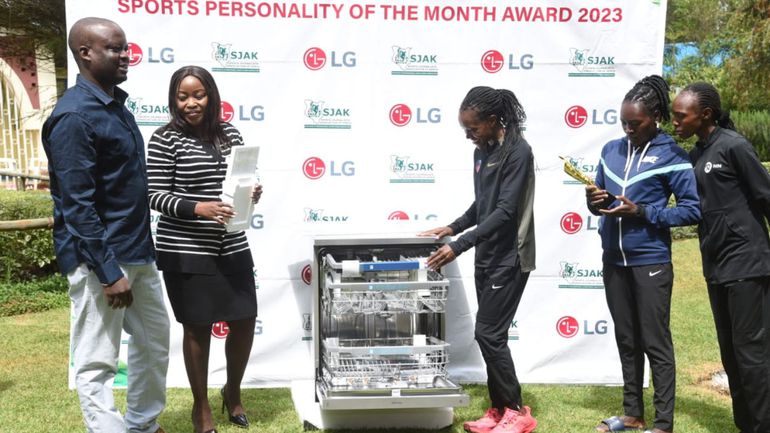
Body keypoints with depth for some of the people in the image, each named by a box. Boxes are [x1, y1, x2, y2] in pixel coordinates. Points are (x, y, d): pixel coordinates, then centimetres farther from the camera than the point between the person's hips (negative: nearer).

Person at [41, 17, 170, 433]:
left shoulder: (116, 105, 11)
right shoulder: (74, 116, -16)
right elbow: (78, 206, -20)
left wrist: (136, 257, 18)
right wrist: (108, 271, -22)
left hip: (138, 253, 10)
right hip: (100, 259, -9)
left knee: (154, 343, 19)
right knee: (97, 361, 2)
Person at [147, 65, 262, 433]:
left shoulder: (230, 134, 8)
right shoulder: (165, 139, -7)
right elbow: (155, 196, -10)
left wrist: (252, 193, -6)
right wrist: (198, 208, -24)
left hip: (233, 247, 5)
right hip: (186, 252, -5)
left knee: (245, 320, 10)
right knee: (198, 327, 6)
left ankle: (233, 392, 36)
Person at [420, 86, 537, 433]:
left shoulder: (518, 152, -15)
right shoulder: (481, 152, 11)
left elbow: (505, 211, -22)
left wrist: (458, 246, -25)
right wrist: (453, 228, 7)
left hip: (509, 258, -8)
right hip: (487, 257, 8)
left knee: (488, 333, -7)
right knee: (491, 335, 10)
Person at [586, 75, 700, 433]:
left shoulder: (671, 155, -7)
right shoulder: (611, 150, 8)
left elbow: (693, 210, -10)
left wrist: (641, 211, -19)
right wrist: (594, 202, -9)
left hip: (650, 262, -5)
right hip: (613, 260, 6)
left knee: (655, 342, 2)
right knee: (626, 340, 15)